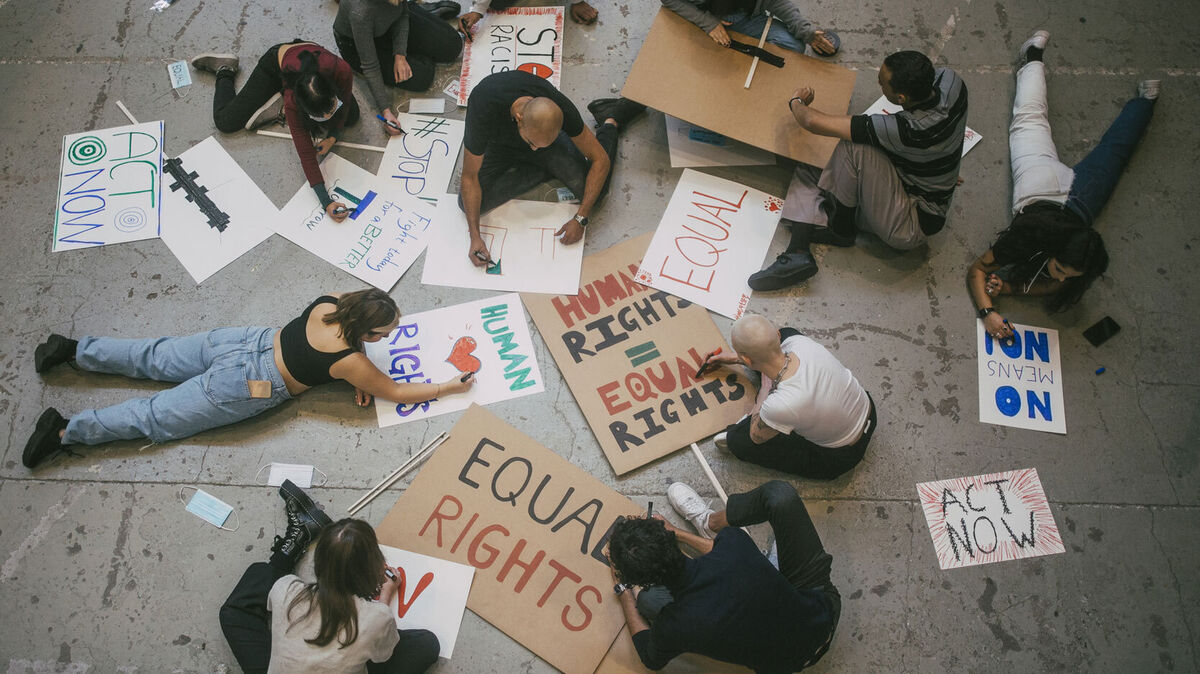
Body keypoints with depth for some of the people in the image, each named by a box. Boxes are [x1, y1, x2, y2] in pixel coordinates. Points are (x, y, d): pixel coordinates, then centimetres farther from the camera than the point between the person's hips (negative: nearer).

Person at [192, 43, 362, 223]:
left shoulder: (343, 71, -41)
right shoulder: (292, 99, -44)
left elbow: (344, 105, -15)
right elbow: (306, 152, -40)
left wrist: (332, 137, -22)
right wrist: (326, 202, -45)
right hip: (276, 64, -3)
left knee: (351, 117, -8)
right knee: (225, 122, -3)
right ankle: (224, 70, 25)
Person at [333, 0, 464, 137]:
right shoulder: (360, 11, -42)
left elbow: (403, 14, -7)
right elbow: (369, 66, -32)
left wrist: (400, 55, -17)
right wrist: (385, 111, -33)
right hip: (354, 43, -4)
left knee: (451, 46, -2)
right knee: (420, 76, -17)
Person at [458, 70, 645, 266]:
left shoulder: (559, 108, -36)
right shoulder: (484, 110, -42)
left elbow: (600, 160, -24)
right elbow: (470, 176, -29)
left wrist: (580, 219, -28)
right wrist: (475, 237, -34)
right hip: (498, 145, 0)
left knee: (593, 190, -16)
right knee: (468, 203, -21)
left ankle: (610, 119, 13)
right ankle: (544, 170, -3)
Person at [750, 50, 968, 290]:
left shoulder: (908, 130, -34)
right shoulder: (950, 80, -13)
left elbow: (813, 123, -29)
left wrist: (796, 102, -7)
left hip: (910, 229, -9)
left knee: (854, 147, -28)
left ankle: (840, 231, -6)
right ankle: (798, 252, -13)